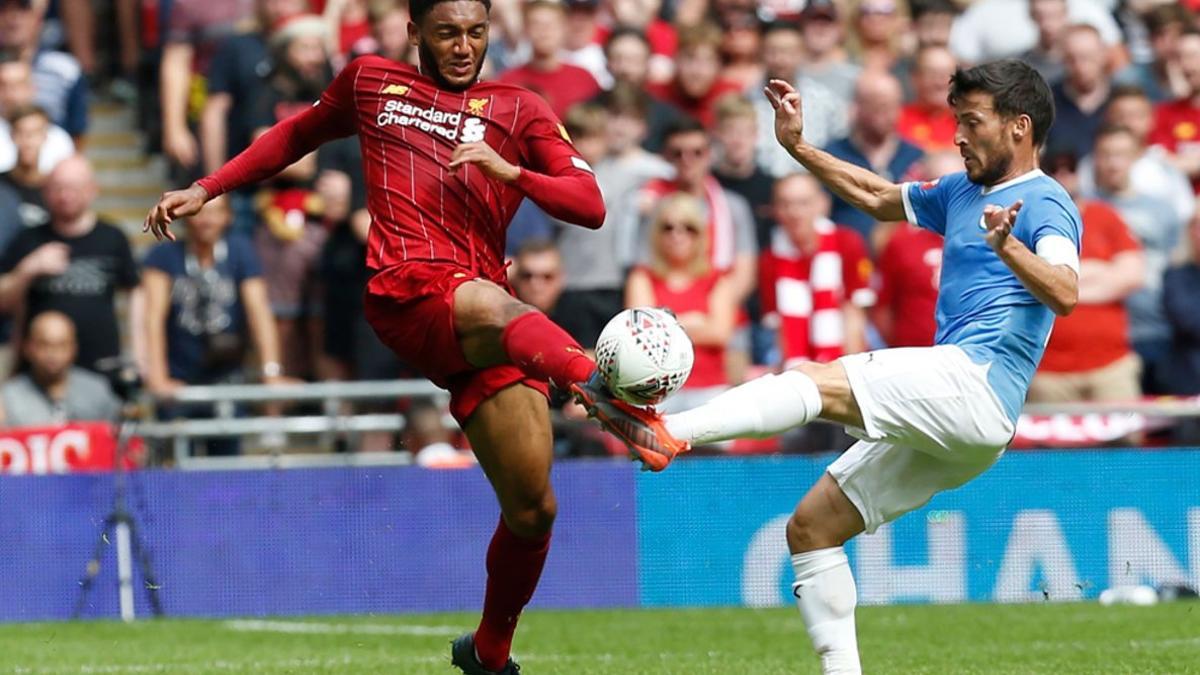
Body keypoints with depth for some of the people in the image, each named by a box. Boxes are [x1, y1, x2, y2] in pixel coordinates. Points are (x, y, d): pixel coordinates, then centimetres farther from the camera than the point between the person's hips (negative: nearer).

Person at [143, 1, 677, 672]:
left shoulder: (518, 108, 17)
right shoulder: (370, 82, 19)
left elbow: (591, 206, 8)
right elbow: (297, 135, 36)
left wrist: (508, 170, -8)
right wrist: (205, 189, 31)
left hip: (490, 315, 3)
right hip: (408, 293, -3)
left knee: (532, 508, -2)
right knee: (491, 308, -41)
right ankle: (605, 392, -70)